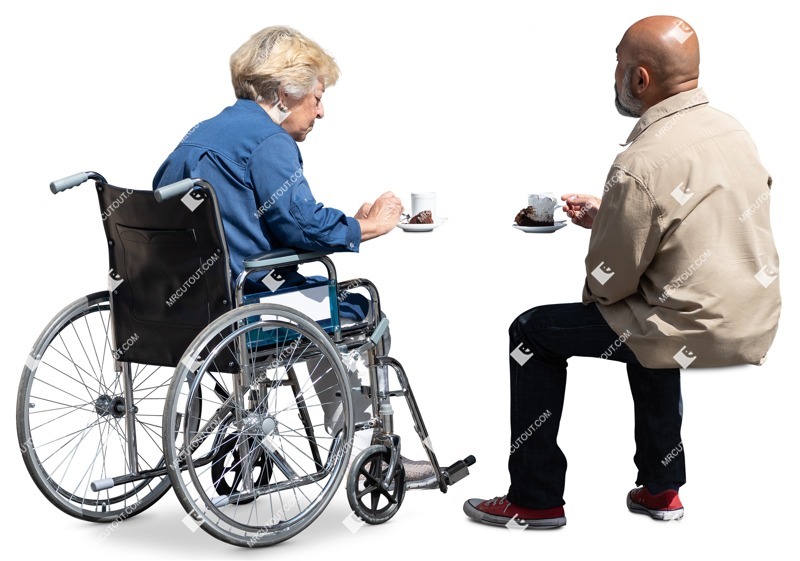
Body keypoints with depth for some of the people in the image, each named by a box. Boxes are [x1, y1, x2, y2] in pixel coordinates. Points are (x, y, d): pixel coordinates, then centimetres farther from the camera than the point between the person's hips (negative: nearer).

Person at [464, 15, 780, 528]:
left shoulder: (641, 167, -23)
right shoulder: (732, 130, 3)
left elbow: (609, 284, -15)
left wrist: (589, 293, 8)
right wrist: (605, 215, 16)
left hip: (698, 332, -8)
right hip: (756, 321, 8)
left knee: (533, 332, 8)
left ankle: (536, 500, 17)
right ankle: (661, 488, 40)